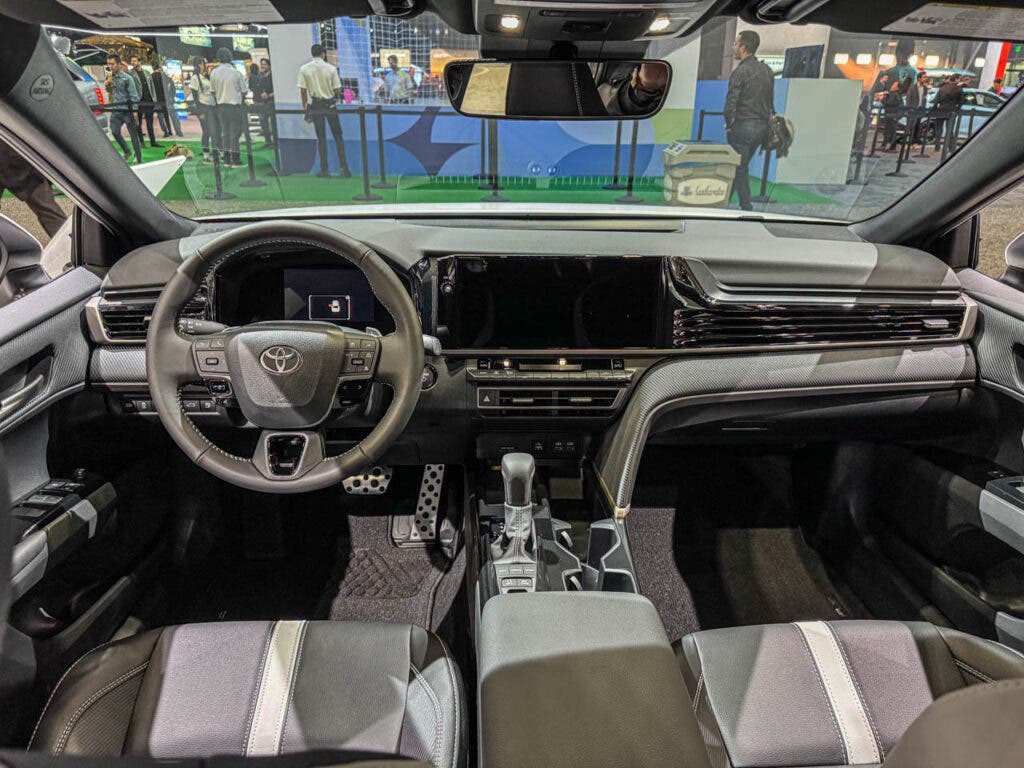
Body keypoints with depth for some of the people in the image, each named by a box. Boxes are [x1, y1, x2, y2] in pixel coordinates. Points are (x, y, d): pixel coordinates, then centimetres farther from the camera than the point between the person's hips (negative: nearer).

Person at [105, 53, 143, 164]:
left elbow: (133, 95, -11)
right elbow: (109, 91, 20)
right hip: (116, 110, 5)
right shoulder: (110, 77, 9)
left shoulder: (127, 78, -8)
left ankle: (139, 160, 5)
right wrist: (107, 84, 0)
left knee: (134, 135, 0)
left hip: (127, 110, -5)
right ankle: (126, 152, 13)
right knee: (115, 132, -6)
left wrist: (135, 111, -17)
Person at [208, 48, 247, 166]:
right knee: (235, 132, -1)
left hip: (221, 104, 4)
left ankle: (227, 159, 10)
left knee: (225, 132, 10)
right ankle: (235, 160, -3)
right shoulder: (236, 72, -9)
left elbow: (213, 91, 8)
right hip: (235, 104, -4)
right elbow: (244, 91, -5)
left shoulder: (214, 73, 1)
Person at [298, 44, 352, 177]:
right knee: (338, 136, 7)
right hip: (330, 105, -1)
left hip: (316, 106, 1)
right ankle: (343, 166, -1)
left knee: (321, 137, 7)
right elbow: (338, 89, -4)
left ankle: (324, 169, 7)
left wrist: (305, 106, 6)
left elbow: (303, 90, -3)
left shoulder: (304, 69, -2)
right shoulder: (331, 68, -5)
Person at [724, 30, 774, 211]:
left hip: (743, 126, -7)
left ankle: (746, 207, 2)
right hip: (763, 126, 8)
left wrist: (729, 126, -4)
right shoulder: (767, 70, 9)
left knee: (740, 168, 1)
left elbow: (730, 104, -16)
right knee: (743, 165, 16)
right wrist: (765, 120, 19)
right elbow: (770, 100, 13)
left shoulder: (739, 72, -15)